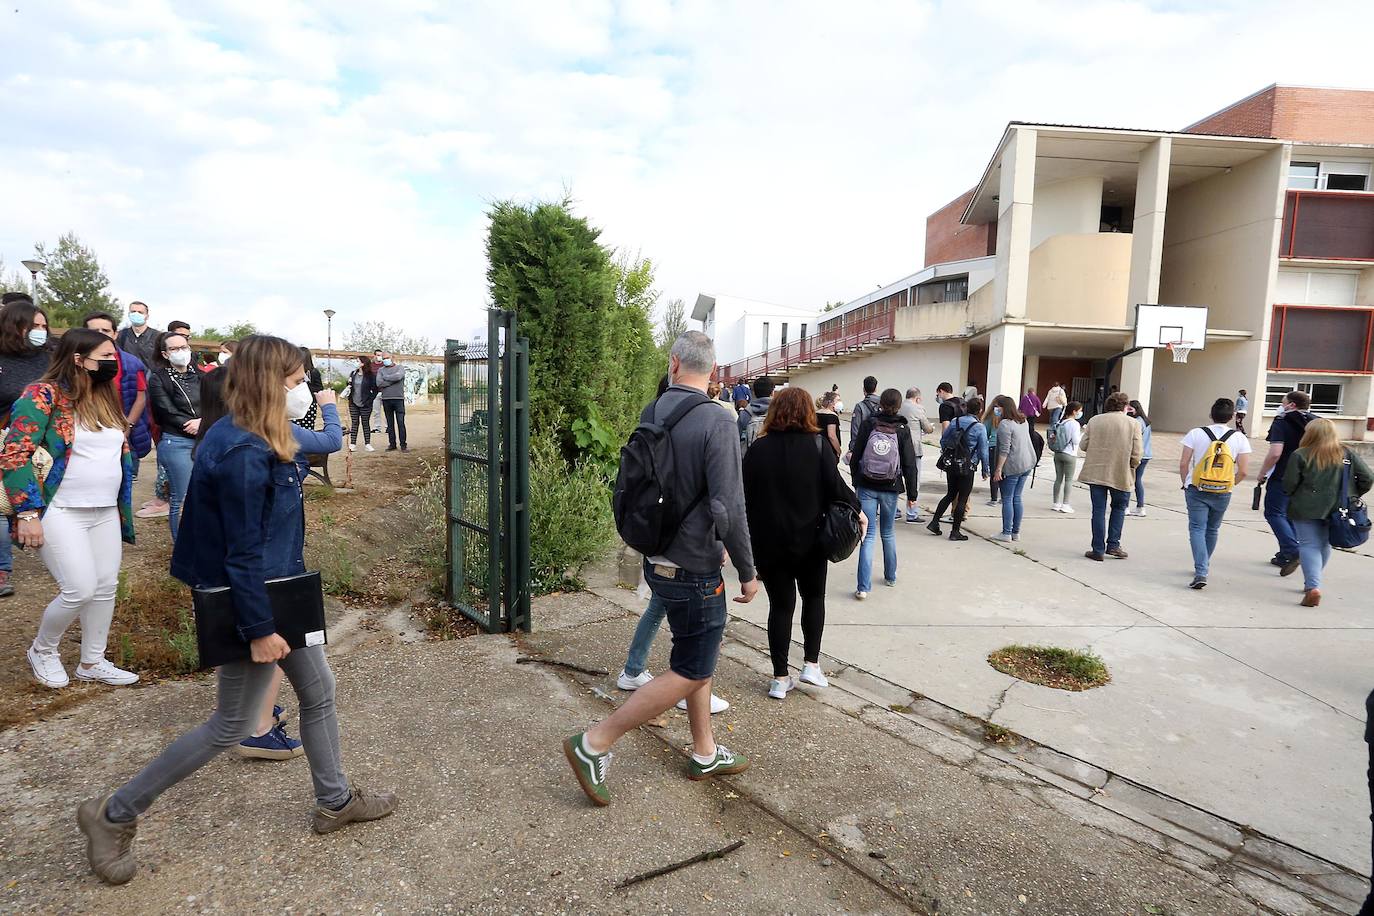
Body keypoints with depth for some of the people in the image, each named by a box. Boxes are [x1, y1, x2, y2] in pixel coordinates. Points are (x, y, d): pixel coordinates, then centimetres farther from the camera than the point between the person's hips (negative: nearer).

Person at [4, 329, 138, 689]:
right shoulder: (44, 394, -11)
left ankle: (93, 663, 22)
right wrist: (28, 512, -20)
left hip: (106, 512, 7)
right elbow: (14, 455, -16)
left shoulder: (107, 397, 11)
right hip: (61, 514, -7)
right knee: (81, 590, -9)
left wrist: (122, 507, 18)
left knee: (106, 588, 7)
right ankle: (42, 650, 20)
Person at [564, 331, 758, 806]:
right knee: (691, 673, 6)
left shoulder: (650, 415, 1)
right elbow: (729, 510, -23)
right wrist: (747, 572, -10)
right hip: (695, 569, -8)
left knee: (698, 659, 21)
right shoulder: (717, 425, -21)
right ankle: (594, 743, 8)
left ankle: (705, 754, 34)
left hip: (657, 561, 8)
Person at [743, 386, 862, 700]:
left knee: (780, 605, 10)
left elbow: (746, 497, 1)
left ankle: (780, 678, 14)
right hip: (809, 541, -1)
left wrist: (751, 537, 10)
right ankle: (811, 664, 17)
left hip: (769, 542, 1)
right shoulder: (817, 445, -9)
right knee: (814, 597, 21)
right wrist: (856, 508, 8)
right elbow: (835, 487, -10)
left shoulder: (758, 449, -2)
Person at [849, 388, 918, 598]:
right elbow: (909, 464, -5)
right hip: (890, 489, 1)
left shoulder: (868, 425, -5)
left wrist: (855, 481, 11)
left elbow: (855, 456, -2)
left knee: (868, 535, 0)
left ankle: (863, 587, -7)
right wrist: (911, 494, 3)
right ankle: (890, 577, 34)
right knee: (888, 533, 19)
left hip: (866, 487, 0)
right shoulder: (903, 430, -5)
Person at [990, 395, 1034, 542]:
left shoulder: (1005, 424, -15)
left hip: (1012, 466, -8)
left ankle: (1006, 533, 4)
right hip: (1027, 464, 8)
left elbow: (1004, 450, -19)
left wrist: (998, 469, -16)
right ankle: (1016, 532, 18)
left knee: (1007, 499, 0)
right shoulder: (1023, 420, 10)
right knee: (1017, 498, 13)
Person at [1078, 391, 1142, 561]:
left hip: (1095, 472, 1)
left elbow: (1083, 445, 0)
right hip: (1121, 475, -1)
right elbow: (1136, 455, -8)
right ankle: (1113, 544, 14)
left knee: (1098, 510, 7)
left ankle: (1098, 550, 8)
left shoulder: (1095, 420, 0)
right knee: (1119, 508, 20)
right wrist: (1131, 466, 10)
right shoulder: (1133, 424, -4)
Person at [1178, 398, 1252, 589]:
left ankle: (1200, 573, -15)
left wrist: (1185, 483, 10)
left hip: (1196, 489, -2)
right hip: (1223, 493, 2)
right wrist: (1230, 485, 14)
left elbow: (1183, 463, -6)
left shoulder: (1196, 433, -6)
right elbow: (1243, 471, -3)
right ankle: (1204, 566, 34)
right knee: (1212, 530, 18)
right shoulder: (1239, 438, -3)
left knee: (1197, 529, -1)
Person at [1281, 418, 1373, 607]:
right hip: (1336, 510, 4)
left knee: (1309, 545, -2)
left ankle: (1313, 586, -17)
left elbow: (1288, 485, -9)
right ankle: (1312, 582, 27)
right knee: (1324, 545, 19)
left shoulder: (1300, 455, -7)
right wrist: (1352, 495, 15)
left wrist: (1293, 496, 11)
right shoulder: (1347, 455, 4)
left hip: (1306, 509, -4)